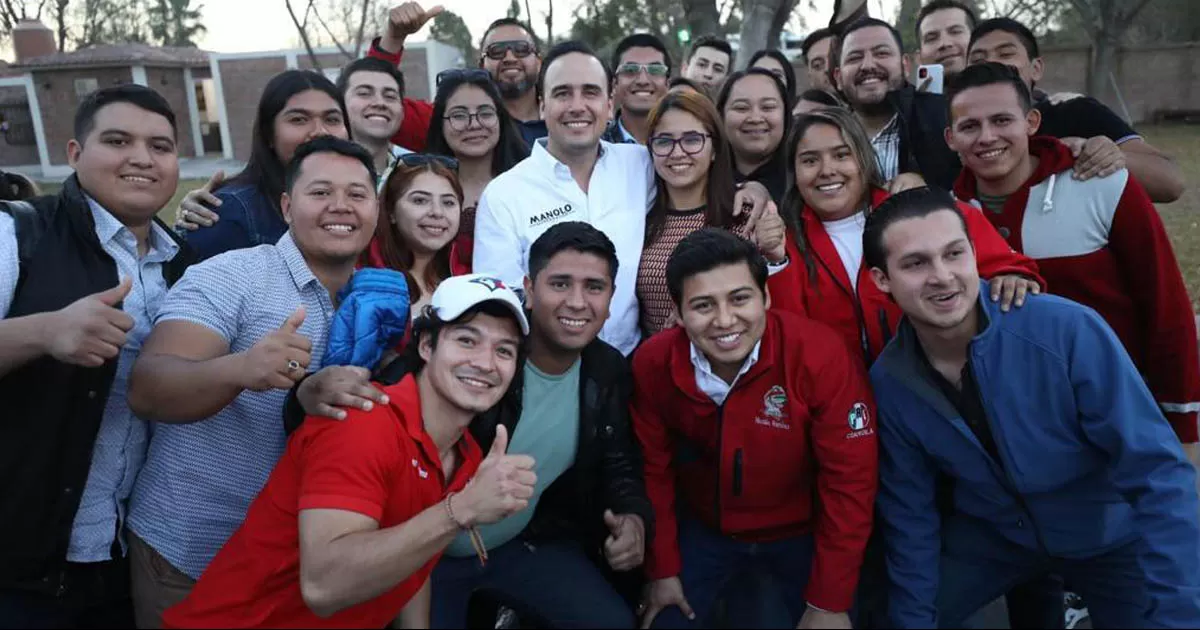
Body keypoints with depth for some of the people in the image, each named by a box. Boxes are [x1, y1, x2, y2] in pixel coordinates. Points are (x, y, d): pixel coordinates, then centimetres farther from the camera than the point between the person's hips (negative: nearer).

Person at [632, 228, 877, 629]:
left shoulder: (820, 356, -28)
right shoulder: (652, 364, -20)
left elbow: (848, 482, -21)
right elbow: (653, 471, -5)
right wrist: (662, 569, 1)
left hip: (798, 539, -1)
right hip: (701, 531, 2)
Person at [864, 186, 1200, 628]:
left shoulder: (1069, 332, -30)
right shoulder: (887, 382, -18)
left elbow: (1158, 475, -25)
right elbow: (909, 512, -6)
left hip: (1108, 532, -2)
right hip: (991, 533, 2)